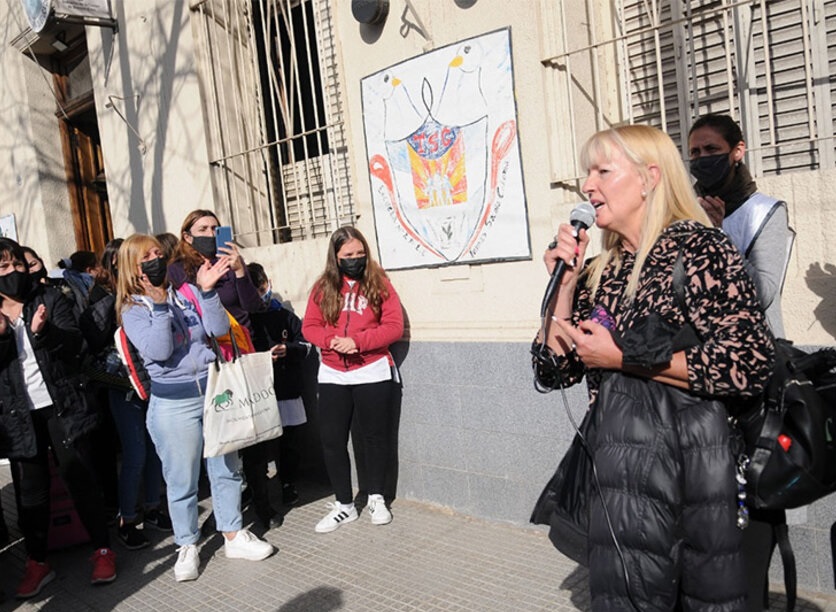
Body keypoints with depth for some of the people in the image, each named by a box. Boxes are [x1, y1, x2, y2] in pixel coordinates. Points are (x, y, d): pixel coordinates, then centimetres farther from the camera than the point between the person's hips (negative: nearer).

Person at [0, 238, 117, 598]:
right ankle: (36, 562, 23)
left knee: (80, 478, 3)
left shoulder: (50, 299, 3)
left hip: (63, 406, -2)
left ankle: (102, 549, 16)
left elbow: (74, 343, -7)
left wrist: (43, 331, -25)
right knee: (30, 489, 9)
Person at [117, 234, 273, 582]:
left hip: (215, 389, 3)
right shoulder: (132, 309, -3)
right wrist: (159, 303, -21)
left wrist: (207, 290, -15)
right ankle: (187, 548, 24)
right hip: (173, 402, -3)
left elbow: (220, 329, -5)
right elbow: (159, 351, -18)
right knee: (181, 480, 6)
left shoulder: (187, 291, 4)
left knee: (227, 468, 13)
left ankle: (233, 536, 28)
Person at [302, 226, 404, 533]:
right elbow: (309, 326, 2)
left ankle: (376, 498, 29)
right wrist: (332, 341, -18)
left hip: (373, 372, -2)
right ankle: (344, 505, 20)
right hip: (332, 375, 3)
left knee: (375, 437, 9)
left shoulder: (379, 283, -3)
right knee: (331, 440, 4)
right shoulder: (323, 287, 3)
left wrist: (356, 341, -20)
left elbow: (394, 326, -10)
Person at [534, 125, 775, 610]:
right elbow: (556, 370, 9)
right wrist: (564, 282, -1)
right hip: (616, 460, 6)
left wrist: (622, 358, -15)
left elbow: (751, 362, -19)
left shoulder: (697, 245, -8)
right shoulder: (601, 271, 10)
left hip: (688, 465, -6)